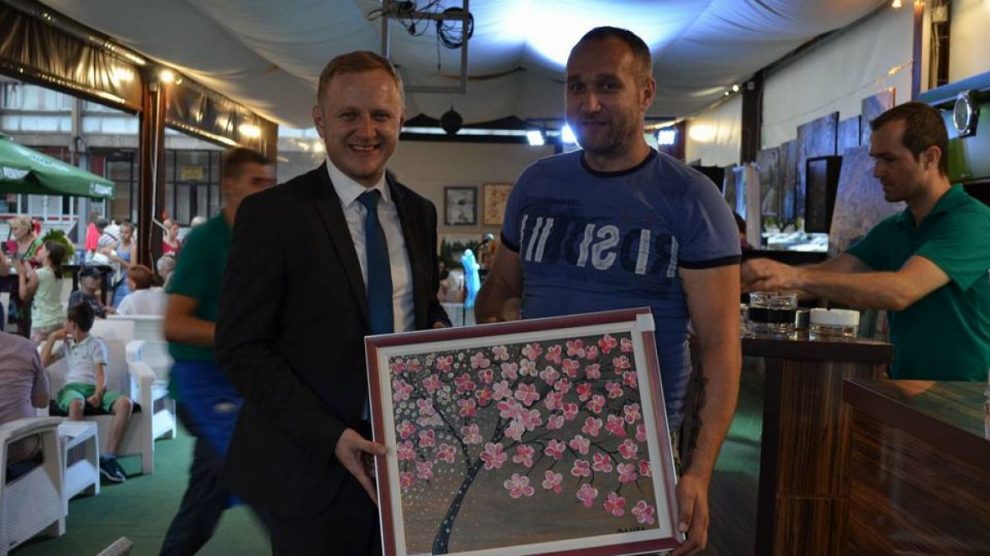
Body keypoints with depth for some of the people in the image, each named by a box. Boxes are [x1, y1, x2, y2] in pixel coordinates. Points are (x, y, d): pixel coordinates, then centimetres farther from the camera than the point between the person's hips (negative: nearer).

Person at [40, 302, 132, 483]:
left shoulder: (97, 344, 13)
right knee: (76, 404, -41)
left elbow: (101, 376, 0)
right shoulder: (66, 345, 29)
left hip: (94, 388, -1)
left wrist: (97, 395, -20)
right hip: (72, 388, 1)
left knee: (125, 403, -33)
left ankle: (108, 457, -33)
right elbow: (42, 363, 18)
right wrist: (52, 337, 19)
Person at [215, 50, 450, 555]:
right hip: (315, 464, -5)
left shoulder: (419, 212, 7)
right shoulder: (270, 213, -10)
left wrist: (441, 335, -7)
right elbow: (241, 347, -12)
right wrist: (329, 436, -20)